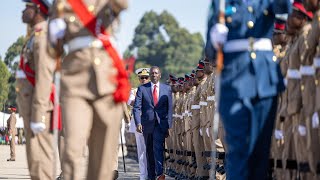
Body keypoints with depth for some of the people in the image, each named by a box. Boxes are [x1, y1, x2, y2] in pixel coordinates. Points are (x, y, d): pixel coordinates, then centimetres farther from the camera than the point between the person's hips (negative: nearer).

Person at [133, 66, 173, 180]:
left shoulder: (167, 89, 7)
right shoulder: (142, 89, 5)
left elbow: (170, 108, 6)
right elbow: (136, 107, -1)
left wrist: (169, 125, -3)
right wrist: (138, 123, -14)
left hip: (161, 124, -1)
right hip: (147, 123, 2)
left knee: (158, 148, -18)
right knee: (149, 151, 8)